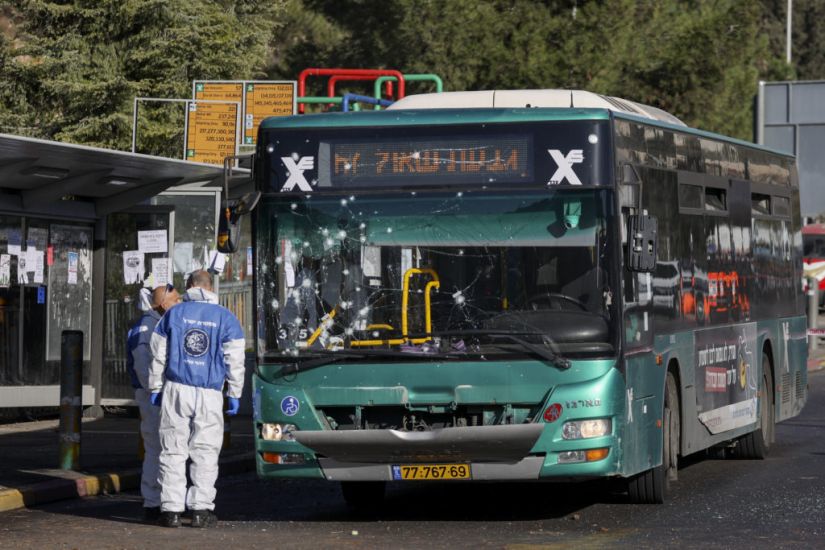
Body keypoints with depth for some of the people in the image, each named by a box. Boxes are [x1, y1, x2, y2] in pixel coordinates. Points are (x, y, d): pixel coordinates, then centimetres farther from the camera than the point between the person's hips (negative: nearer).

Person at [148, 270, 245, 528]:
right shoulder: (225, 318, 3)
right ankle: (201, 509, 2)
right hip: (209, 394, -1)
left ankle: (171, 509, 2)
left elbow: (158, 356, 7)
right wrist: (235, 394, 8)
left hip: (176, 390, 1)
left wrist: (155, 389, 15)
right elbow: (235, 361, 1)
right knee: (205, 452, 5)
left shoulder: (174, 314, 6)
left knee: (173, 451, 5)